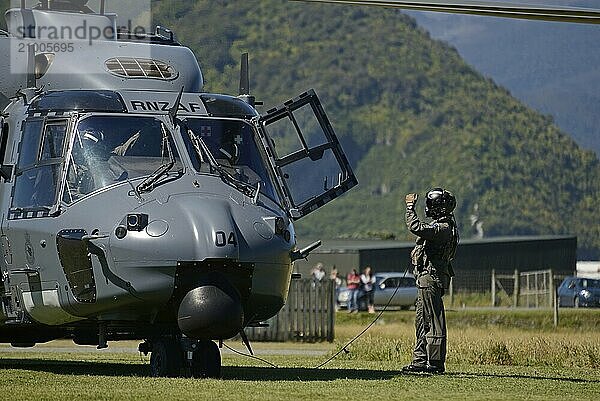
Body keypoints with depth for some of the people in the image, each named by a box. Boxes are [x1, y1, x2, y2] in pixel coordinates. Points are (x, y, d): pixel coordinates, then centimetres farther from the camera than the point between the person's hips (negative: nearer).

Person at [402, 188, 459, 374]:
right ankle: (420, 360, 18)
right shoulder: (440, 225, 16)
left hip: (431, 279, -11)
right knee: (422, 320, 14)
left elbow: (416, 227, -29)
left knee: (433, 321, -8)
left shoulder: (443, 227, -18)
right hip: (427, 278, 11)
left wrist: (410, 207, -18)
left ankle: (436, 362, -6)